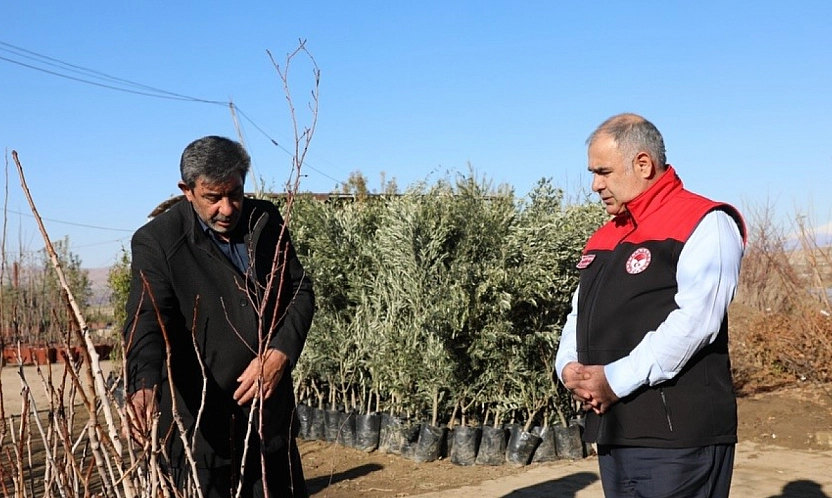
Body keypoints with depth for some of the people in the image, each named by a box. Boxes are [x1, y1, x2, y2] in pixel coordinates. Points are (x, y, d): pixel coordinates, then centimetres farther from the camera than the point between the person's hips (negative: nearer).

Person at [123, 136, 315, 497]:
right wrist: (145, 384, -42)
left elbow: (301, 291, 6)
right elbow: (147, 319, -22)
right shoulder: (157, 241, -12)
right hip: (200, 424, -5)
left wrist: (280, 353, -12)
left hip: (271, 411, 5)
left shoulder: (266, 220, 3)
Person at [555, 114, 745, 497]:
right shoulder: (603, 239, 19)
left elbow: (693, 322, -18)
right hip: (612, 433, 8)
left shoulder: (704, 225, -6)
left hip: (677, 436, -7)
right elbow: (579, 315, 20)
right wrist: (569, 368, -1)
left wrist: (616, 379, -17)